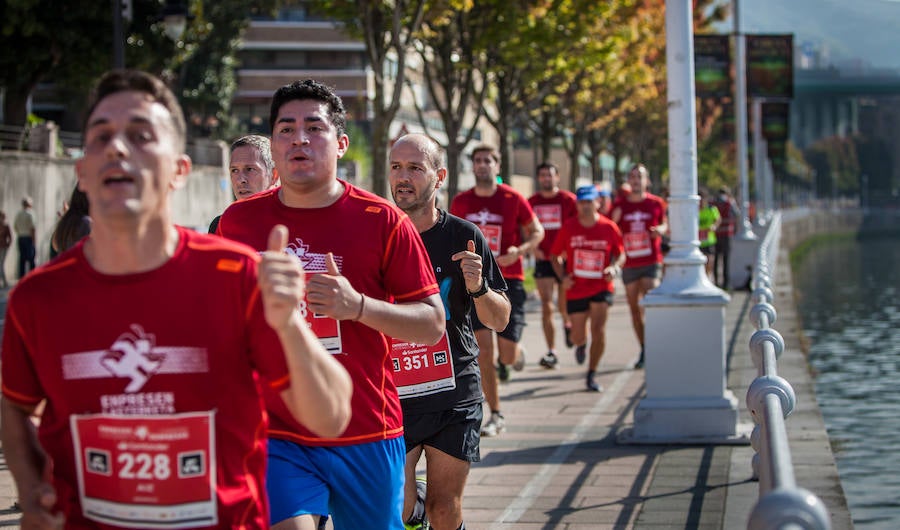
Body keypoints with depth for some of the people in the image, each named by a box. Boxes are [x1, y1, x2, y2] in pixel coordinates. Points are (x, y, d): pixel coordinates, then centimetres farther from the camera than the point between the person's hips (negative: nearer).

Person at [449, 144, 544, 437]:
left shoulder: (513, 199, -5)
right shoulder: (460, 202, 2)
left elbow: (537, 231, 4)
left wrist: (519, 250, -14)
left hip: (509, 281, -2)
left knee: (507, 355, -5)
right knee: (483, 349, -8)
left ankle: (516, 355, 36)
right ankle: (496, 415, 0)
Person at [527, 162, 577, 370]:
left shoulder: (568, 199, -2)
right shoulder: (531, 202, 6)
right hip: (543, 260, 2)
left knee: (564, 306, 5)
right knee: (546, 307, -5)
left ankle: (568, 324, 41)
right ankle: (551, 352, -4)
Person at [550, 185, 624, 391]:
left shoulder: (609, 228, -4)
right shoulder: (569, 228, -4)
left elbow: (620, 254, 9)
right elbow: (555, 255, 5)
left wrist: (615, 268, -11)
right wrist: (562, 276, -10)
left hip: (601, 288, -1)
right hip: (576, 289, 1)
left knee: (598, 331, -14)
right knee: (578, 336, 6)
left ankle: (592, 375, 2)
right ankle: (581, 344, 46)